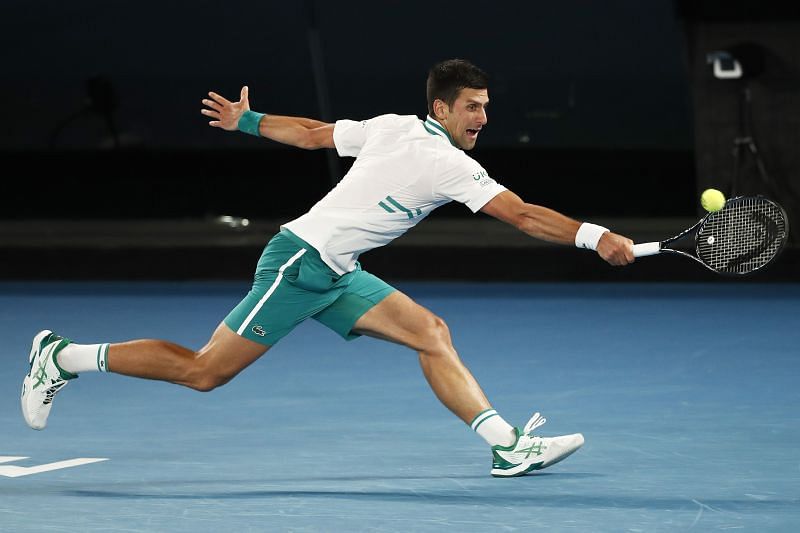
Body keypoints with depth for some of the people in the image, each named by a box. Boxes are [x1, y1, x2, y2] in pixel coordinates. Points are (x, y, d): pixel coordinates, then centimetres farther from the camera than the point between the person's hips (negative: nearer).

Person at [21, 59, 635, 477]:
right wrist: (594, 236, -26)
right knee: (204, 371, -3)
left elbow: (311, 133, 17)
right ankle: (64, 358, 9)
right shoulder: (450, 166, -20)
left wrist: (247, 120, 29)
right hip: (299, 264, -10)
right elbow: (523, 215, -25)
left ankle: (508, 446, -11)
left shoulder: (393, 127, 6)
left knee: (431, 333, -4)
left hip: (336, 275, 10)